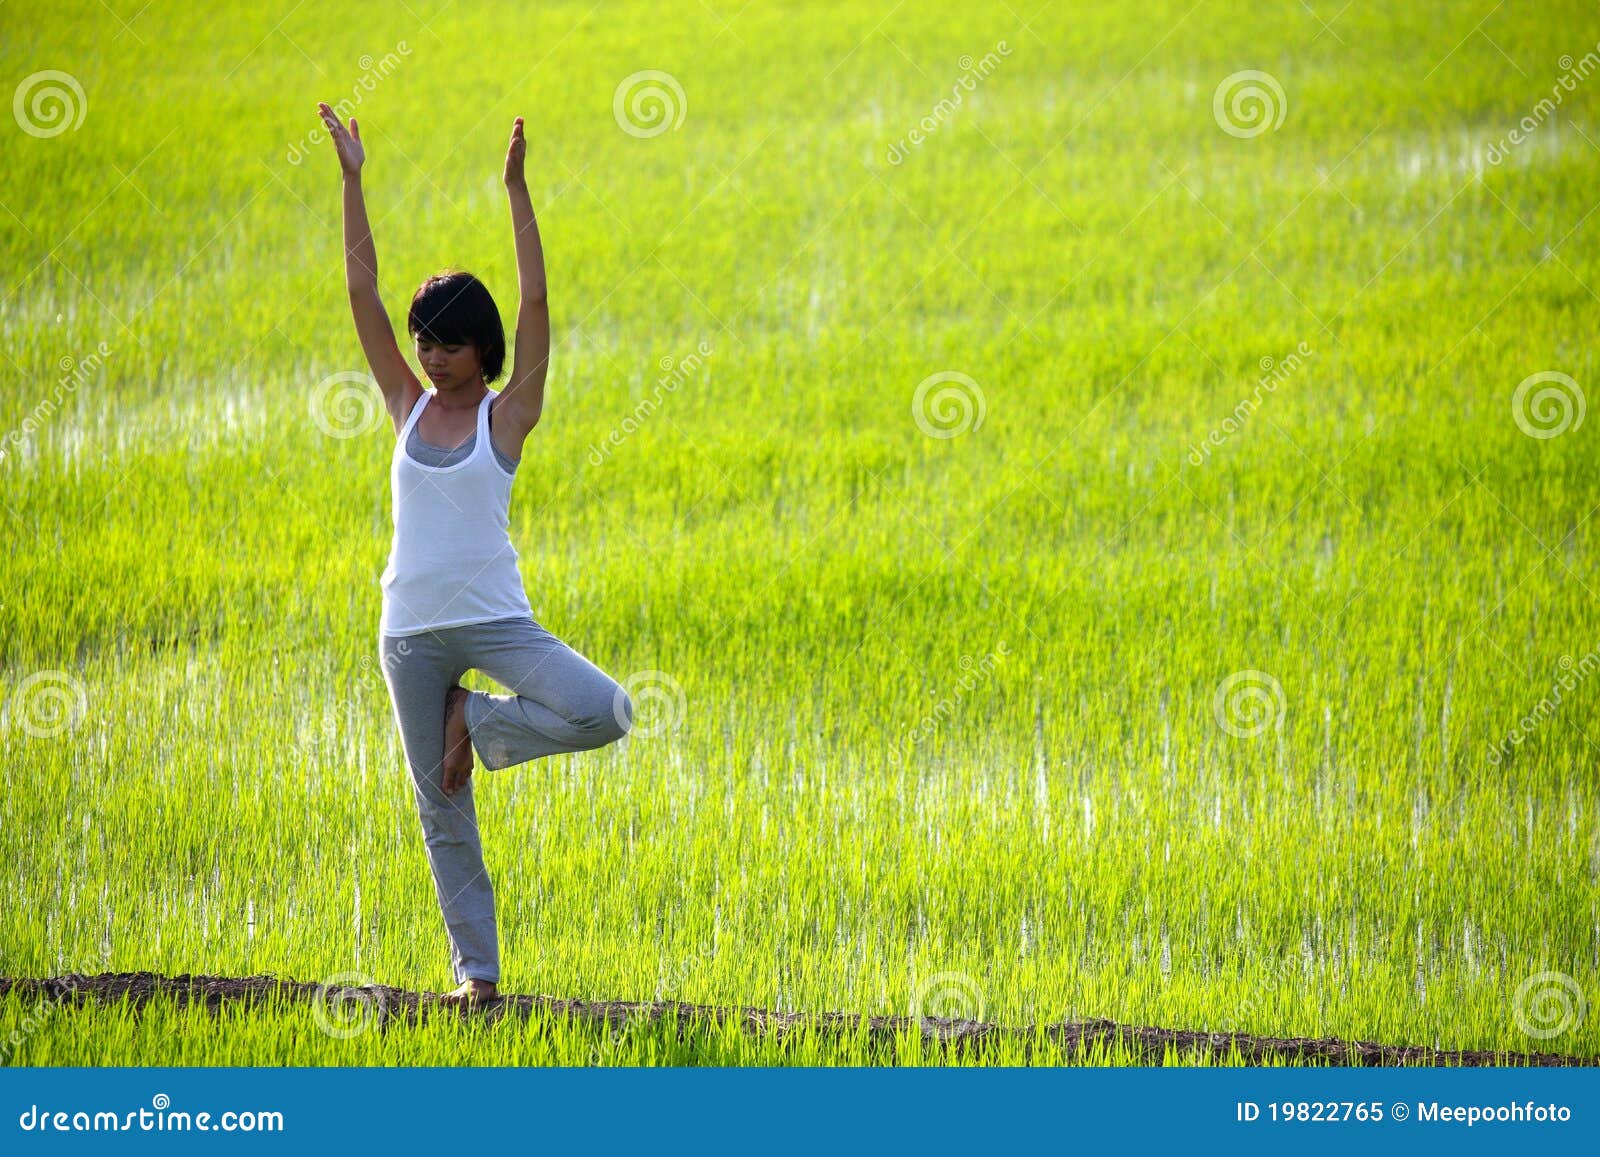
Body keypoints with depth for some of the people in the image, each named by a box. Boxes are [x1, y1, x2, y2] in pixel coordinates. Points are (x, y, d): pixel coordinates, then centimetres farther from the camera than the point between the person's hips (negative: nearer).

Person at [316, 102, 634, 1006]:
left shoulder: (507, 416, -2)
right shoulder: (410, 407, 6)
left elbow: (536, 303, -10)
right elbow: (363, 291, 4)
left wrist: (517, 190, -15)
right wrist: (353, 181, 0)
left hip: (495, 618, -2)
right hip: (412, 629, 2)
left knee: (606, 712, -23)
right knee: (442, 809, 5)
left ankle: (478, 723, 2)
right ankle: (478, 972, 13)